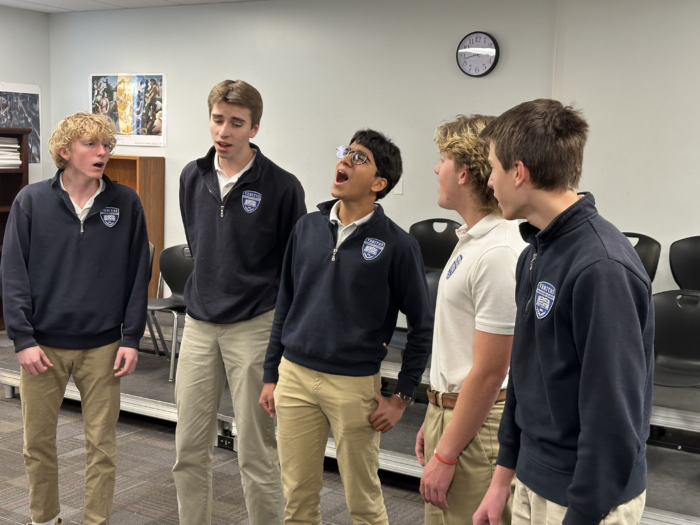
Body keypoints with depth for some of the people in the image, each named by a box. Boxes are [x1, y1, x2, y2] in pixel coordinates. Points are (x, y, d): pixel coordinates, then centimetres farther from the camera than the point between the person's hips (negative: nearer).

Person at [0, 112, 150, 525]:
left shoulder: (126, 203, -1)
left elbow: (138, 274, 2)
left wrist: (131, 338, -2)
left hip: (103, 346, 0)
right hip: (43, 345, 1)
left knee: (102, 445, 6)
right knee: (38, 442, 13)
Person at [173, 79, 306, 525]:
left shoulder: (282, 186, -9)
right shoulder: (193, 177, 6)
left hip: (253, 327, -5)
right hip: (199, 325, 5)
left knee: (257, 451, 3)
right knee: (190, 447, 11)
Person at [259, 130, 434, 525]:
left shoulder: (396, 244, -8)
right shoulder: (308, 228, 5)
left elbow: (422, 325, -3)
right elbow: (285, 305, 12)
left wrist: (402, 397, -4)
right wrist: (271, 375, 11)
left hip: (355, 385, -4)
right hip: (294, 376, 4)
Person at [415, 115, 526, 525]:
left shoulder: (498, 253, -23)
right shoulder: (473, 239, 10)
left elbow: (488, 373, -22)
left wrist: (445, 455, -17)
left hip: (476, 426, -10)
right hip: (450, 410, 10)